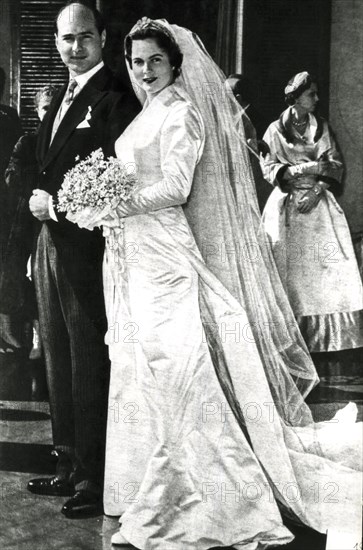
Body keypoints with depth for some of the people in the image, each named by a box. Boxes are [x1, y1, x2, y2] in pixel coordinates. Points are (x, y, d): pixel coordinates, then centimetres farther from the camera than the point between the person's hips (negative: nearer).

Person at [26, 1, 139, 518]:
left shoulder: (114, 100, -10)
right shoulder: (61, 98, 18)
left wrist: (57, 204, -16)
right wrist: (39, 201, 3)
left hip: (86, 247, -9)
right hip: (50, 243, 9)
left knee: (89, 364, -1)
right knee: (58, 361, 15)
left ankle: (94, 479, 12)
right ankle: (68, 465, 29)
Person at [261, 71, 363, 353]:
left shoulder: (322, 127, 12)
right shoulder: (276, 130, 3)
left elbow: (336, 165, 6)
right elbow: (268, 168, -5)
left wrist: (316, 188, -10)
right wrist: (305, 168, -15)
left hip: (318, 202, 3)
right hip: (288, 205, -2)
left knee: (329, 267, -6)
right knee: (292, 270, -5)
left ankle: (327, 336, -1)